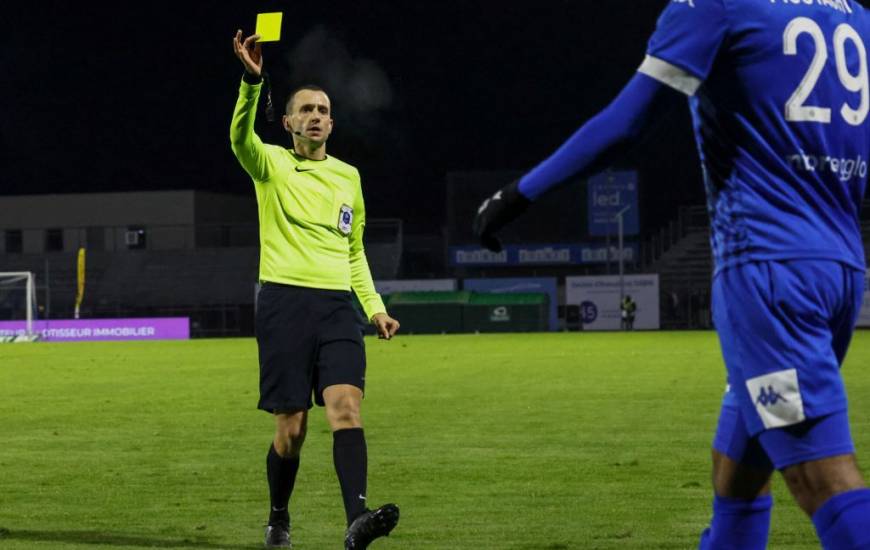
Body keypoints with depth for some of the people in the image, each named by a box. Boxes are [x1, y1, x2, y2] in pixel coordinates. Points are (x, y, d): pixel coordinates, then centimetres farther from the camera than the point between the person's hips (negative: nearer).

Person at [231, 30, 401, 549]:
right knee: (292, 426, -1)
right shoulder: (271, 165, 5)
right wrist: (252, 81, -35)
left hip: (337, 306, 3)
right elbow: (241, 138, -19)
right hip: (285, 301, -3)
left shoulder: (348, 177, 18)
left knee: (346, 404, -18)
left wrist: (374, 306, 14)